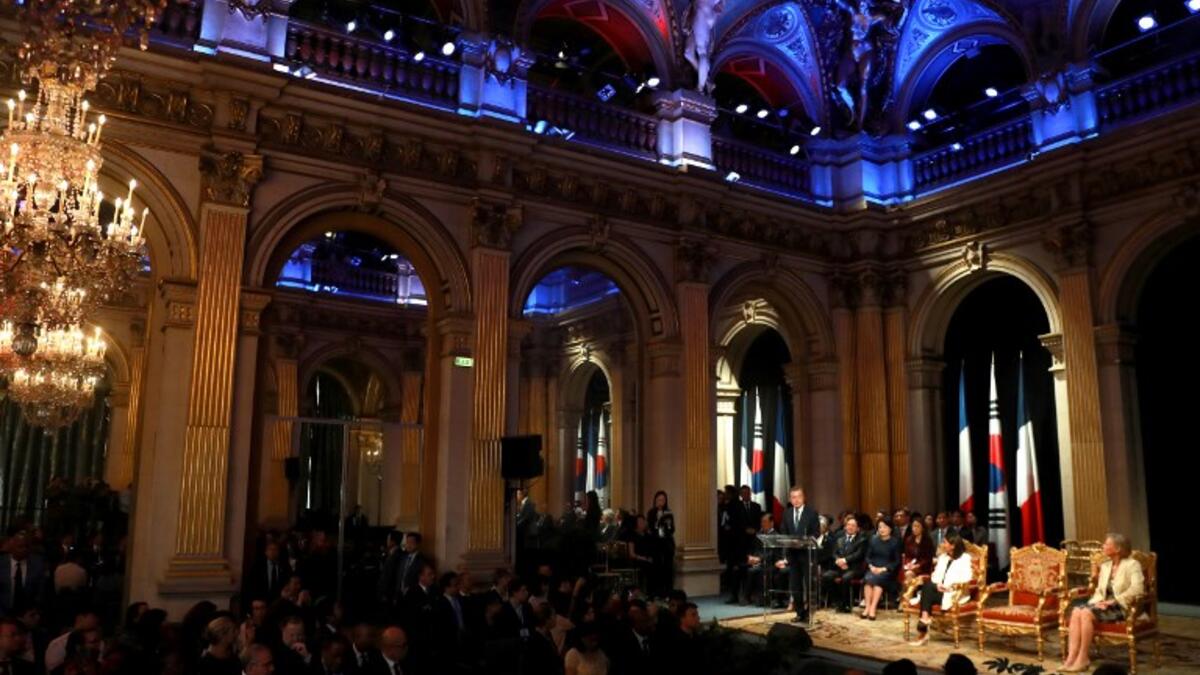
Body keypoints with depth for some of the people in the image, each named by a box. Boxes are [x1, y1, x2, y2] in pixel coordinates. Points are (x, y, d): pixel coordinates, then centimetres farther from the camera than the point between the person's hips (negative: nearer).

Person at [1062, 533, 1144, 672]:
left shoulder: (1132, 565, -3)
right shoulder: (1105, 566, 18)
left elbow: (1137, 589, -19)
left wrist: (1113, 601, -20)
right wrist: (1097, 602, -5)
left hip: (1121, 608, -6)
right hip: (1103, 605, 6)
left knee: (1086, 613, -32)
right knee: (1076, 610, -26)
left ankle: (1083, 659, -24)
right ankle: (1071, 658, -35)